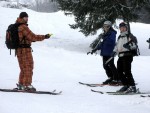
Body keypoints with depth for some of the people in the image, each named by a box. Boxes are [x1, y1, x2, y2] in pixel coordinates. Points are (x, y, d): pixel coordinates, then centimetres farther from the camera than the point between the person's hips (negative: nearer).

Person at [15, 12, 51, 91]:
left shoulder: (16, 26, 11)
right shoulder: (23, 27, -18)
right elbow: (32, 37, -19)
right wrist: (44, 37, -13)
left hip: (19, 50, 9)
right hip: (25, 50, -9)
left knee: (24, 68, 17)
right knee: (28, 67, -1)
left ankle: (21, 84, 21)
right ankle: (27, 85, 1)